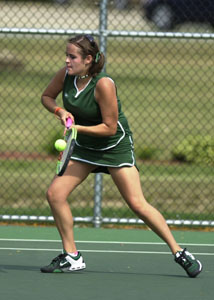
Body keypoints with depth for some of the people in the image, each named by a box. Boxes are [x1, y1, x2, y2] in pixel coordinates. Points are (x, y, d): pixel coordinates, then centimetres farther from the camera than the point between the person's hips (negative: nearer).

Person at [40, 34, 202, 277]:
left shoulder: (103, 84, -26)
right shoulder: (66, 75, -9)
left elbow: (109, 127, -22)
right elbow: (47, 96, 10)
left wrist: (78, 128, -30)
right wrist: (60, 111, -10)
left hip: (116, 146, -6)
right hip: (84, 147, 6)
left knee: (137, 204, -13)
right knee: (55, 194, -8)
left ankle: (178, 252, -2)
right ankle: (71, 257, 4)